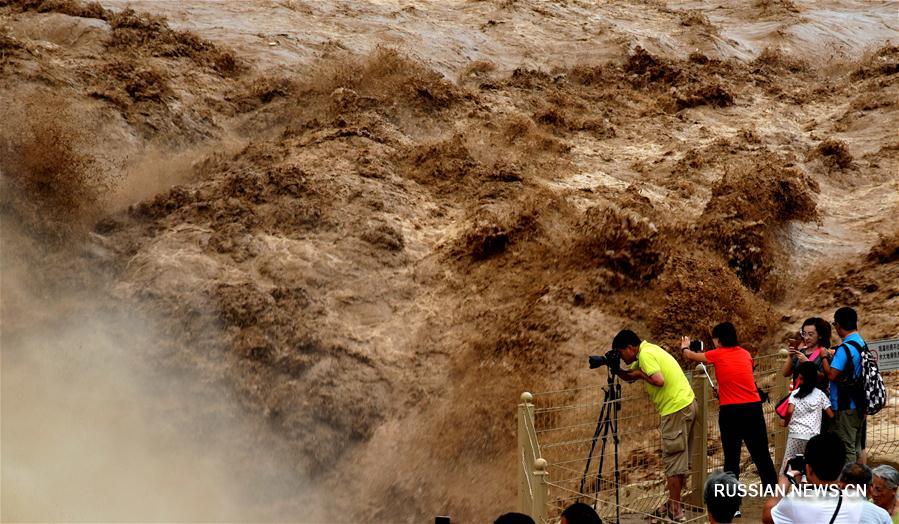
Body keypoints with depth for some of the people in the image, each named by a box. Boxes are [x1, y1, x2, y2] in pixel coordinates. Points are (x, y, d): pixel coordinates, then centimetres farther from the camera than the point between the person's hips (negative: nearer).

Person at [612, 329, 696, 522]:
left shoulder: (646, 355, -13)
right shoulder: (648, 350, 18)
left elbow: (659, 380, -25)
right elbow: (629, 376, 25)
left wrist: (640, 374, -9)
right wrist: (616, 369, 7)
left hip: (676, 409, -10)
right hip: (687, 404, 10)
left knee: (673, 460, -6)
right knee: (679, 459, 15)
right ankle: (673, 505, 22)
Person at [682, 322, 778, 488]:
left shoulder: (717, 355, -1)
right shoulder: (746, 354, 10)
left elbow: (691, 356, 15)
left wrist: (685, 348, 37)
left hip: (730, 410, -3)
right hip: (753, 406, 3)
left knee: (731, 456, 3)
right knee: (760, 453, 9)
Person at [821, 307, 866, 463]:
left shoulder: (845, 349, -18)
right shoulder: (863, 345, 10)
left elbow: (831, 374, -22)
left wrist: (824, 357, -7)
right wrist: (834, 356, 19)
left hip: (845, 408, -9)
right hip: (860, 406, 9)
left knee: (846, 450, -5)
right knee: (856, 448, 15)